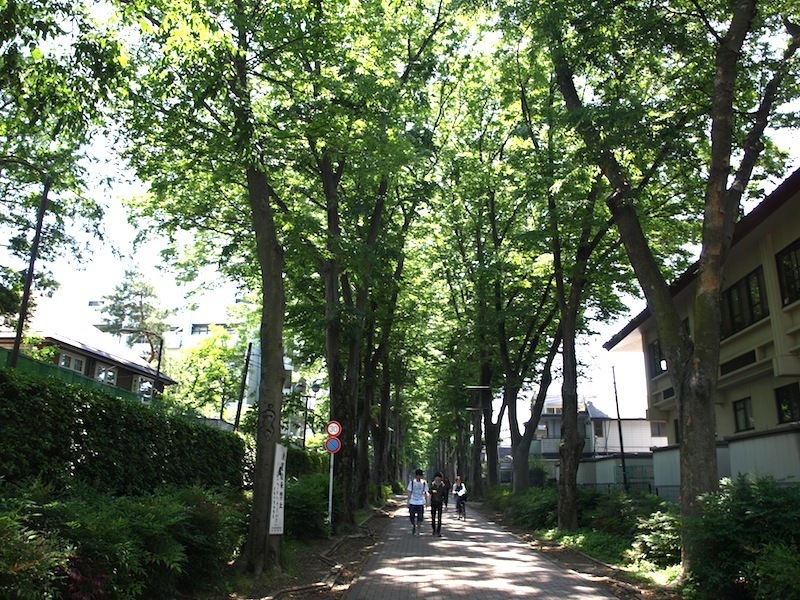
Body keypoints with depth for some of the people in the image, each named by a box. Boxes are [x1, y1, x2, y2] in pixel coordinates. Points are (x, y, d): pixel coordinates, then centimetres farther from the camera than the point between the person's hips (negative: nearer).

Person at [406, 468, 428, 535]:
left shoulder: (424, 483, 2)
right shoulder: (412, 482, 0)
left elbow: (425, 493, 8)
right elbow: (409, 492, 3)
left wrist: (426, 502, 3)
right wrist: (408, 501, 0)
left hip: (421, 502, 0)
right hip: (412, 502, 0)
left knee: (420, 517, 0)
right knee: (412, 517, 1)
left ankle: (418, 530, 14)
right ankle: (413, 526, 29)